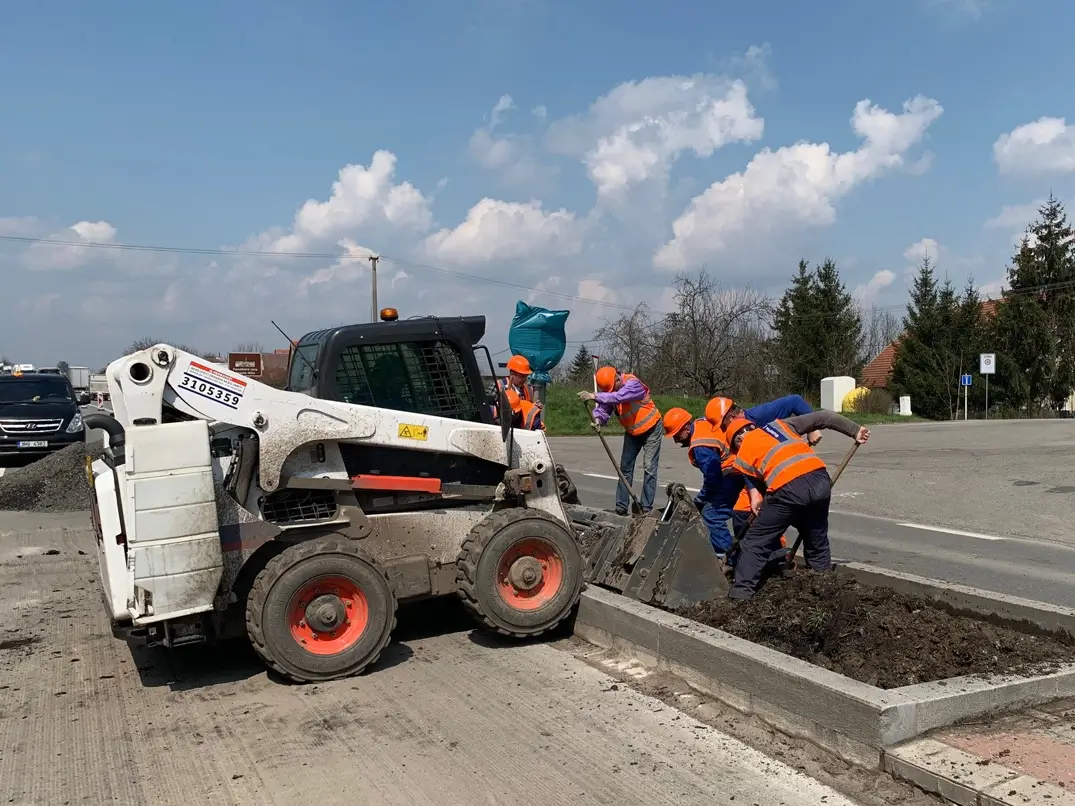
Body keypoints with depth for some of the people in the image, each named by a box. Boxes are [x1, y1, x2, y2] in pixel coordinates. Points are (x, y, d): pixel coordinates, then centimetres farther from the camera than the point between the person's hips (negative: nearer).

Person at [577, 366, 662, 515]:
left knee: (649, 468, -8)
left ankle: (646, 507, -4)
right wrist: (598, 419, -39)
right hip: (632, 432, 7)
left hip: (650, 429, -7)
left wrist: (595, 396, -52)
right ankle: (621, 506, 10)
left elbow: (618, 397, -46)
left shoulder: (633, 383, -28)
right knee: (625, 467, 5)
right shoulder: (609, 391, -8)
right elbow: (603, 408, -17)